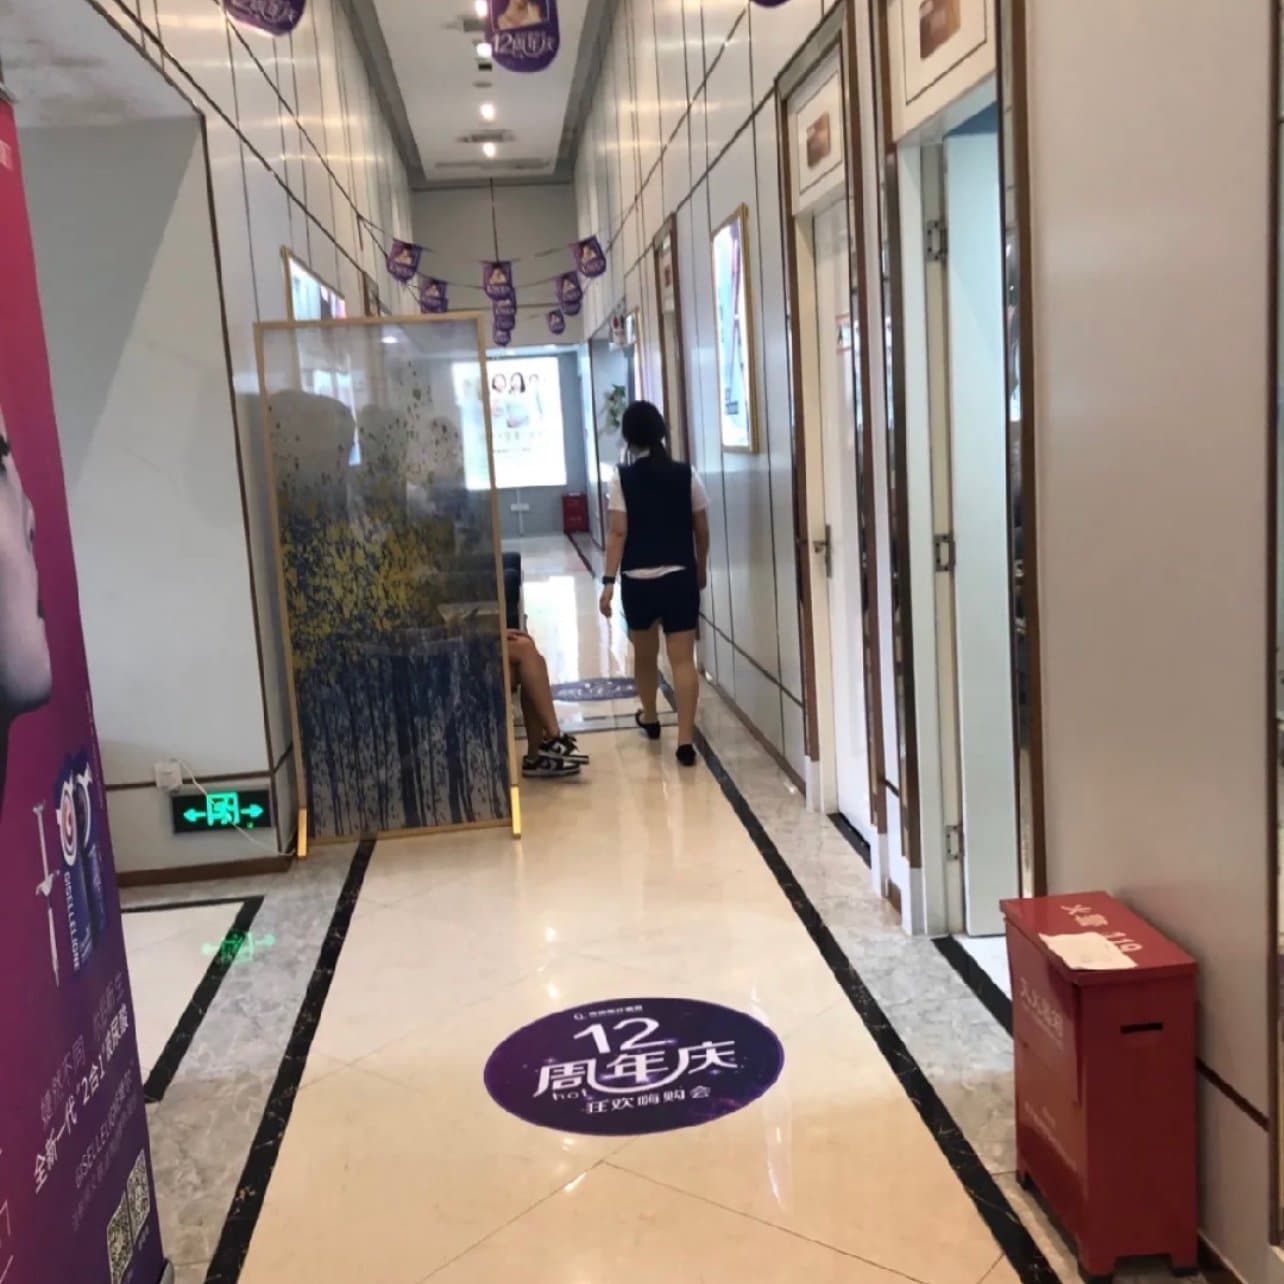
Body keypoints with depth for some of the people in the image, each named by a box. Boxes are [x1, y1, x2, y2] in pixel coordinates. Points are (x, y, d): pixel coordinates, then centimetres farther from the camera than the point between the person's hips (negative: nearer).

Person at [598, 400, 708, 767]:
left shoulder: (622, 479, -6)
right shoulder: (686, 474, -1)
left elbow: (618, 533, -11)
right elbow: (701, 530, 5)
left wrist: (609, 581, -9)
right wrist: (702, 569, 19)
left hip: (638, 580, 0)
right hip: (680, 577, 1)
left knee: (645, 654, 20)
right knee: (683, 658, -2)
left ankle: (649, 717, 41)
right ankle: (685, 740, -9)